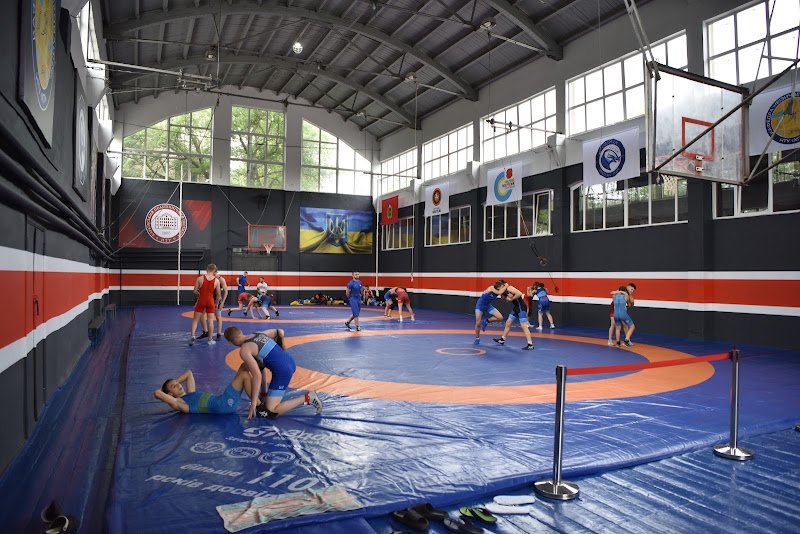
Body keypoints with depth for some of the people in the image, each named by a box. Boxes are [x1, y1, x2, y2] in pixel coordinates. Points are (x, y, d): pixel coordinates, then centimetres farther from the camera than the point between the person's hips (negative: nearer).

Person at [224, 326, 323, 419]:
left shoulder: (244, 350, -11)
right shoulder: (259, 334, 11)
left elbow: (257, 376, -17)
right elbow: (280, 331, 25)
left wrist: (253, 404, -11)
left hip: (283, 372, -9)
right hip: (290, 362, 9)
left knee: (269, 413, -3)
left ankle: (307, 398, -7)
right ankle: (264, 392, 35)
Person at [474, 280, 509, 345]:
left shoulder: (499, 291, -7)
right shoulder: (491, 288, -25)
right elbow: (499, 293, -39)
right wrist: (506, 286, -28)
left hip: (488, 306, 6)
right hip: (480, 305, -6)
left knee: (500, 317, -12)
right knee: (478, 324, -3)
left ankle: (486, 321, 9)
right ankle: (477, 338, 19)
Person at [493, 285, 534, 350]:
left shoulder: (509, 288, -15)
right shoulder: (505, 291, 13)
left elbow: (519, 293, -26)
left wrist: (512, 299, -17)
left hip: (521, 308, -10)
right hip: (516, 308, 10)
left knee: (524, 326, -12)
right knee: (508, 323, 17)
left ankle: (530, 345, -12)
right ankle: (502, 339, 32)